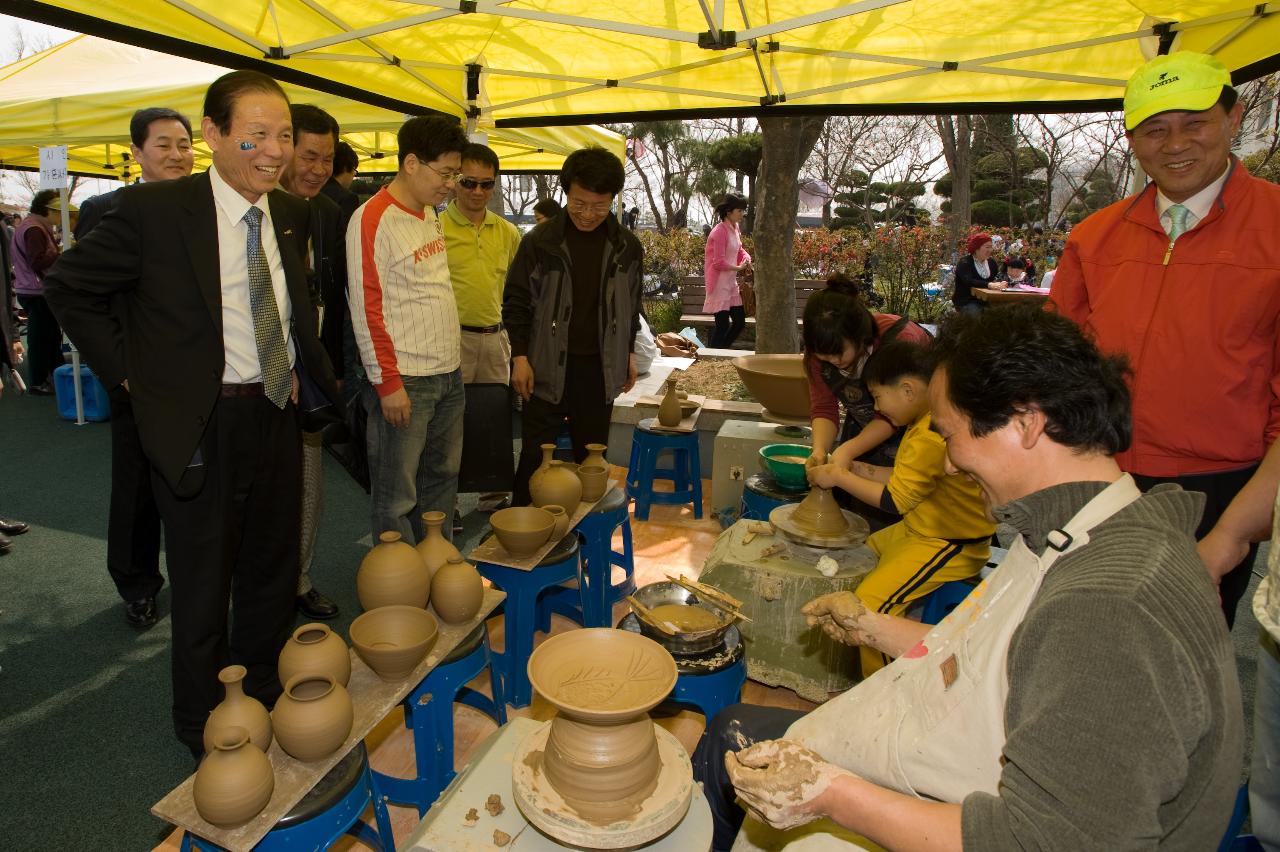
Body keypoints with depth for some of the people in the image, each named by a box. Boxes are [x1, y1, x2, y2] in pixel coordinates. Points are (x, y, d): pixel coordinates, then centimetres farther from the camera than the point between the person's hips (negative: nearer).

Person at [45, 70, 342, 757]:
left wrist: (301, 371, 8)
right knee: (202, 587, 11)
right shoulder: (154, 209, -13)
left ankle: (263, 701, 40)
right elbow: (69, 289, -3)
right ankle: (205, 732, 33)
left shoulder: (292, 213, 4)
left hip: (277, 417, 5)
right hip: (200, 427, -5)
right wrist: (129, 372, -6)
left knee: (272, 575, 18)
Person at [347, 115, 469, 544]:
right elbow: (366, 309, -14)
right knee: (397, 495, 2)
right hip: (405, 381, -8)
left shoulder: (429, 213, 13)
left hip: (449, 373, 8)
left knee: (442, 478, 16)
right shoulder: (373, 218, -12)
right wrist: (388, 383, -15)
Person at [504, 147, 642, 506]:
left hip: (601, 368, 3)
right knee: (536, 455, 3)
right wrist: (520, 356, -5)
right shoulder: (540, 241, -4)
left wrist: (628, 354, 14)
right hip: (548, 366, -2)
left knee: (592, 456, 11)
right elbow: (517, 302, 0)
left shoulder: (627, 246, 4)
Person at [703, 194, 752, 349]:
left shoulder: (734, 228, 9)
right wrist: (739, 268, -13)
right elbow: (719, 263, -20)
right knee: (723, 324, -7)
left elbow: (739, 250, 23)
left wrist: (746, 259, 3)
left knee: (740, 320, 12)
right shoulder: (720, 231, -17)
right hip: (719, 283, -9)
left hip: (731, 283, 9)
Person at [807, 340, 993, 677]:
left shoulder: (933, 436, -28)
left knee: (871, 602, -21)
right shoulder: (929, 421, 5)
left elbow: (895, 500, -22)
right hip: (919, 529, 11)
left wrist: (840, 478, -12)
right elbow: (908, 479, 14)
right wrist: (863, 471, 5)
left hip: (949, 545, -11)